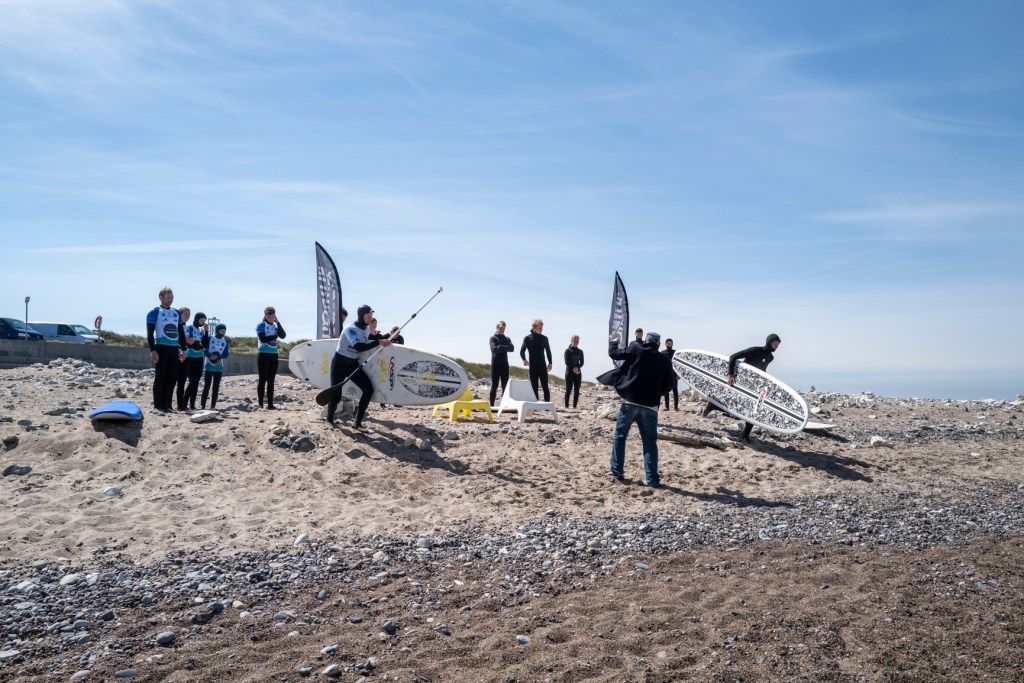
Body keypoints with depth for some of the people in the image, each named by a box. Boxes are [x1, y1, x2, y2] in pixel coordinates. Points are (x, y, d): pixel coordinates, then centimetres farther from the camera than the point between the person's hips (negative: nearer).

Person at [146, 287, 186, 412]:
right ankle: (158, 405, 1)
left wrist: (183, 349, 13)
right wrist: (152, 350, -15)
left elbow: (181, 332, 20)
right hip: (161, 347, -6)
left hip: (174, 349, 6)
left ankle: (167, 404, 12)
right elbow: (150, 333, -7)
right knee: (160, 376, -4)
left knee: (172, 377, 5)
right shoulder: (154, 312, 0)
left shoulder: (176, 313, 17)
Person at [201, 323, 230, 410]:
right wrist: (210, 356, -22)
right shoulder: (209, 338, 2)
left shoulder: (225, 341, 11)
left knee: (216, 387, 3)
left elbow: (226, 354, 2)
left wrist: (217, 357, -15)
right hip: (209, 366, -3)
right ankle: (203, 405, -3)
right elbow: (204, 351, -5)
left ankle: (213, 405, 7)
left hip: (219, 367, 3)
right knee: (207, 386, -6)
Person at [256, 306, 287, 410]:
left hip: (274, 355, 6)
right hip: (263, 354, -6)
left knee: (271, 380, 5)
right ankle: (260, 404, -2)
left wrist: (278, 322, -6)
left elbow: (283, 335, -2)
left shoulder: (275, 326, 14)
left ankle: (270, 404, 6)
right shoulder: (261, 325, -3)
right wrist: (275, 336, -6)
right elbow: (263, 339, -16)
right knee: (262, 379, -5)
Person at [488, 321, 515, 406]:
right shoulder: (493, 338, 2)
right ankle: (491, 405, 0)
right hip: (496, 365, -4)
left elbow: (512, 348, -3)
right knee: (494, 385, -3)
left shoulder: (507, 339, 15)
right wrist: (505, 348, -10)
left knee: (505, 385, 4)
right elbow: (494, 349, -15)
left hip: (505, 365, 4)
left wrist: (501, 347, -14)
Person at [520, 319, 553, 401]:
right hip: (533, 366, -1)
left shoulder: (544, 338, 7)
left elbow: (548, 351, 14)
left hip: (542, 365, 1)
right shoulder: (527, 338, 1)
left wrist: (550, 363, 5)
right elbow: (522, 351, -1)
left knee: (545, 387, -4)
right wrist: (524, 359, -20)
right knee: (534, 387, 2)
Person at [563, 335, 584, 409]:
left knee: (577, 390, 2)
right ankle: (566, 406, -5)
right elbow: (567, 362, -8)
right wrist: (573, 369, -17)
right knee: (568, 389, -7)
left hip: (578, 372, 4)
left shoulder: (580, 351, 11)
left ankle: (574, 406, 6)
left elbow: (582, 362, 6)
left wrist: (577, 368, -12)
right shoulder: (568, 351, -1)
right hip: (569, 372, -4)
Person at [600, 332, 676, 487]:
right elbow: (669, 384, 8)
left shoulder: (636, 351, -1)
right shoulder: (665, 361, 4)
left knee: (619, 436, 14)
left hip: (630, 402, -1)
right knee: (650, 442, 5)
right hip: (650, 406, 1)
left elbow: (613, 353, 7)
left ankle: (616, 470, 17)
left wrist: (614, 343, 29)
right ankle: (652, 479, 2)